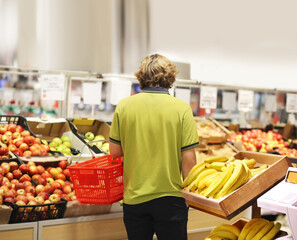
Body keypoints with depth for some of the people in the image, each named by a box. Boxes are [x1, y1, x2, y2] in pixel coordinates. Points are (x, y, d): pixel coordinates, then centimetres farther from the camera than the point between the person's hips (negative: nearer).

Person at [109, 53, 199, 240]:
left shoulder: (124, 106, -4)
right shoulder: (181, 108, -9)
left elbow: (115, 152, 2)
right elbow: (188, 159, -9)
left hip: (134, 198, 2)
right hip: (170, 197, -2)